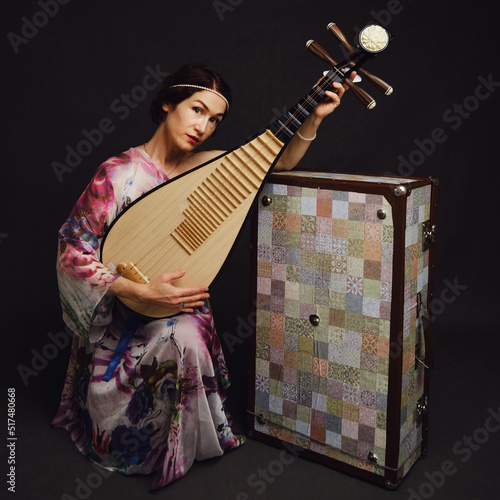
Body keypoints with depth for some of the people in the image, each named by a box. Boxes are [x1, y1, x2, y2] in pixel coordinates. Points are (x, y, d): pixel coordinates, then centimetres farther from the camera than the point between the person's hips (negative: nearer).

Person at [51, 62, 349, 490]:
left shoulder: (206, 166, -1)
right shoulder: (121, 174, -18)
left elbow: (279, 166, 7)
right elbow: (72, 251, -17)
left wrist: (314, 118, -9)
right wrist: (141, 292, -27)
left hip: (181, 303, 6)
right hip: (123, 319, -5)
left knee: (191, 336, -23)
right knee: (183, 339, -30)